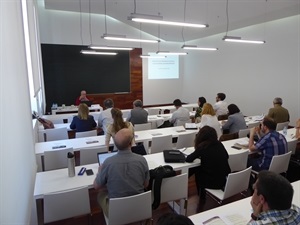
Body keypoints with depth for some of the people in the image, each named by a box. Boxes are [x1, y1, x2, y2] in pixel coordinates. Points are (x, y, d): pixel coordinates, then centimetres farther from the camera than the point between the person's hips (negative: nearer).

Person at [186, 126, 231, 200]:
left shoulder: (202, 147, -15)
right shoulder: (219, 144, -1)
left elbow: (188, 159, -9)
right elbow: (226, 156, 15)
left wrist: (198, 155, 12)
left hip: (212, 183, -5)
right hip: (224, 180, 5)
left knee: (196, 169, 19)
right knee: (201, 168, 22)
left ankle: (202, 197, 35)